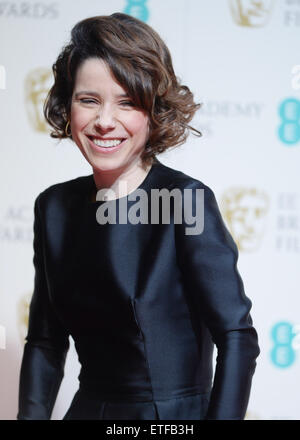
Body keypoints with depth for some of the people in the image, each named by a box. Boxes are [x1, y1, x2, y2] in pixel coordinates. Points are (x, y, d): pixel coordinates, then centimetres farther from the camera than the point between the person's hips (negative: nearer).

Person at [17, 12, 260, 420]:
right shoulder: (54, 206, 1)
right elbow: (45, 341, 4)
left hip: (172, 414, -5)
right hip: (87, 408, 5)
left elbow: (238, 339, -17)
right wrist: (30, 416, -6)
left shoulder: (186, 200, -15)